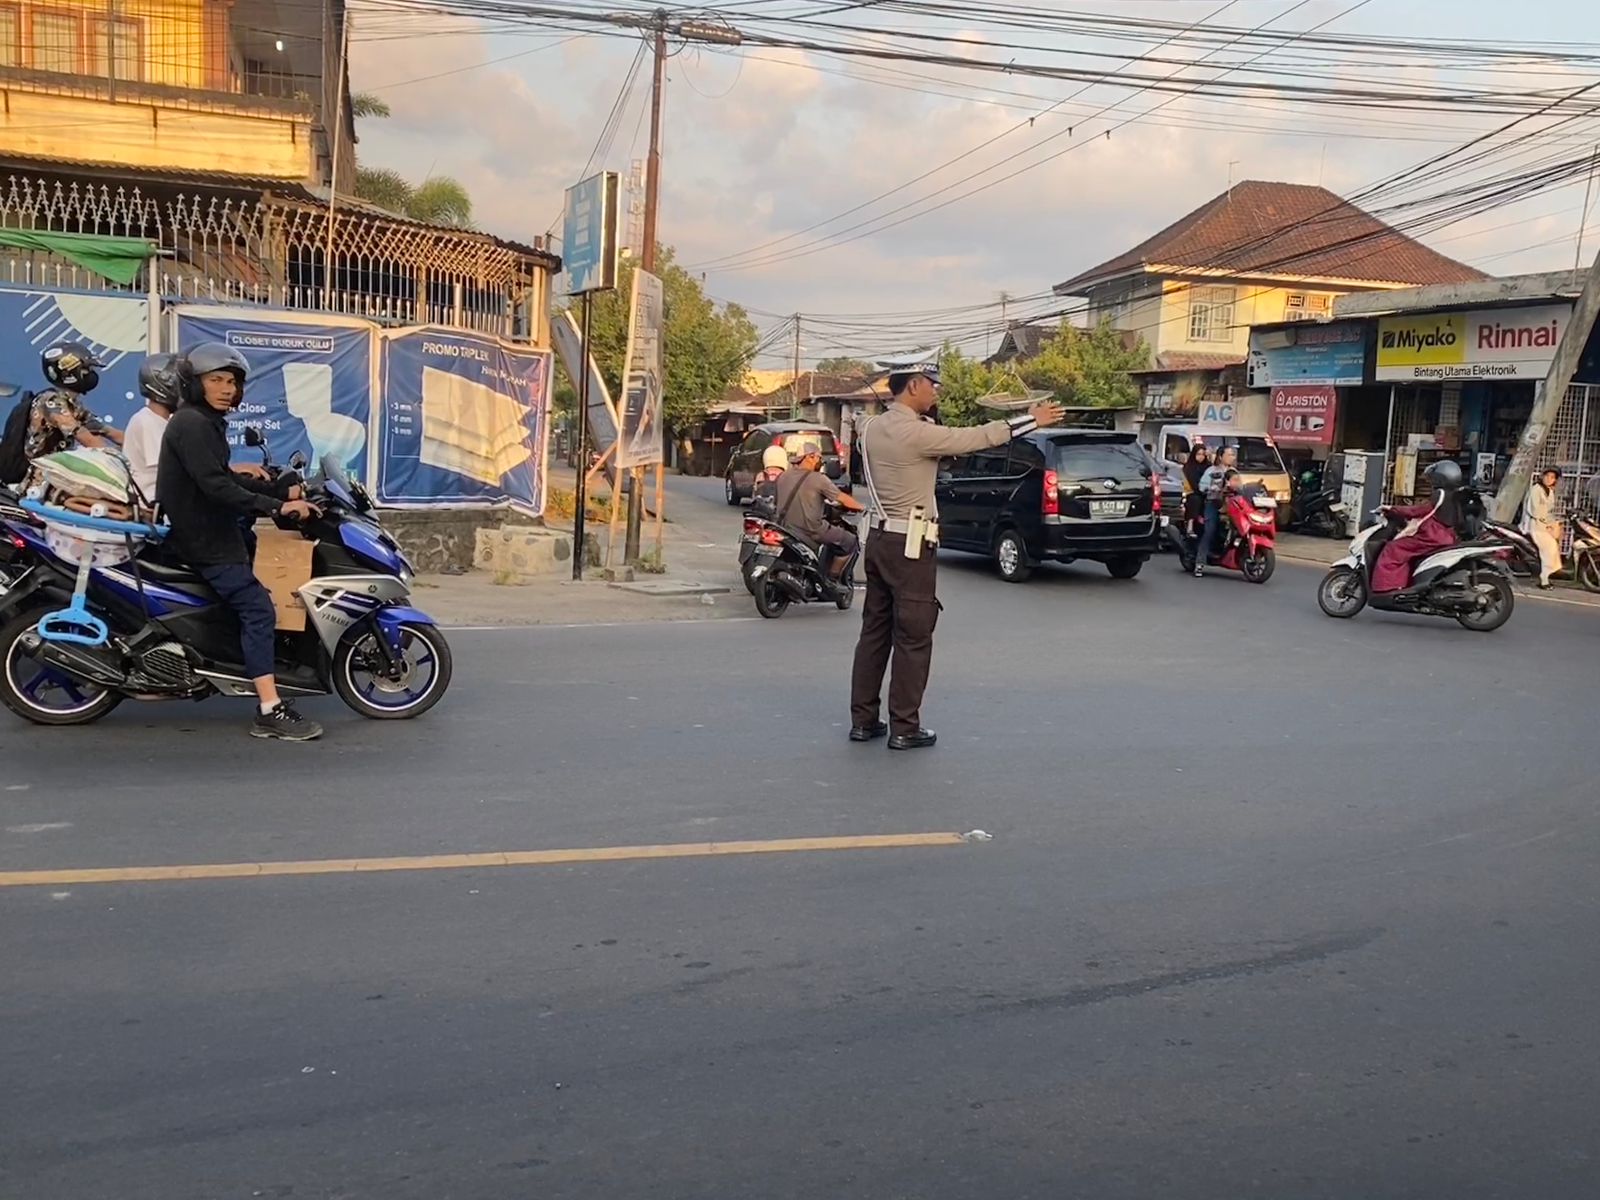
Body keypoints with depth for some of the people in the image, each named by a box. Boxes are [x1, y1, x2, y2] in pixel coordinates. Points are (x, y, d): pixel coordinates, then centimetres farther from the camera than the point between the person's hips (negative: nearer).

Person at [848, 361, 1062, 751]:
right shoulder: (916, 432, -17)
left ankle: (863, 720, 17)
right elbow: (975, 438, -12)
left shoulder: (872, 428, 7)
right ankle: (905, 728, 4)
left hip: (880, 538, 8)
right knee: (912, 636, -1)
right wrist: (1032, 420, -3)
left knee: (875, 630, 12)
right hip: (909, 546, -8)